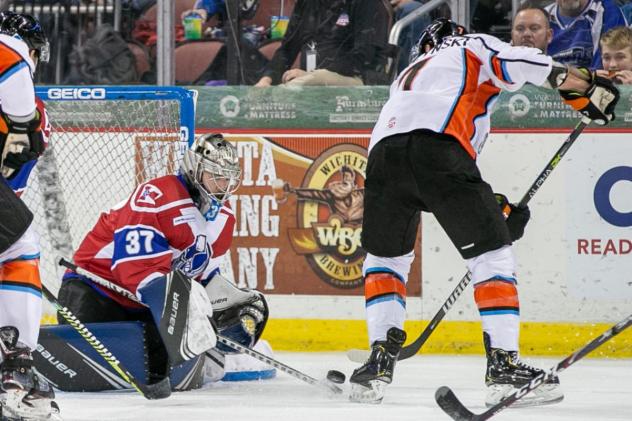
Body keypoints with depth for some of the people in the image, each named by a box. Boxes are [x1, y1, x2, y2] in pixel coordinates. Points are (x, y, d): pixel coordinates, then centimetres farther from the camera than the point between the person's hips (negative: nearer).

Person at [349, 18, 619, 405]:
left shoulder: (409, 75, 42)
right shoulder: (473, 47, 27)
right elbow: (523, 63, 3)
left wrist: (493, 206, 36)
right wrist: (586, 87, 9)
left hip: (384, 152, 5)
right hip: (437, 148, -5)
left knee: (385, 255, 25)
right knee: (492, 252, 4)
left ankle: (381, 358, 13)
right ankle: (503, 364, -4)